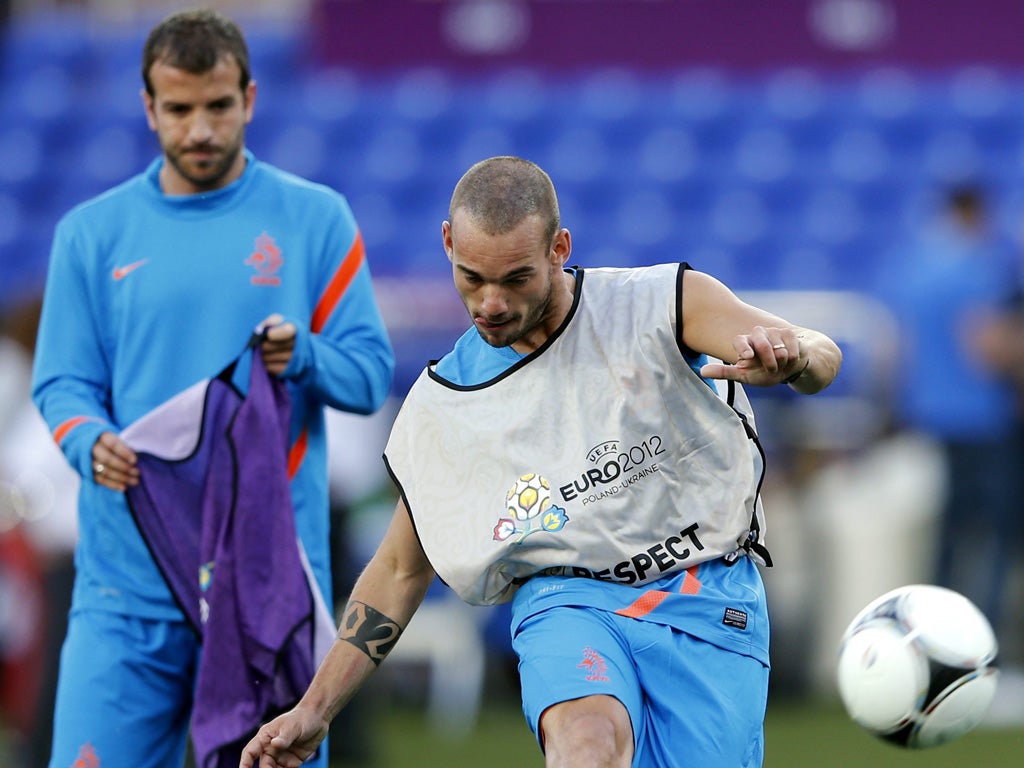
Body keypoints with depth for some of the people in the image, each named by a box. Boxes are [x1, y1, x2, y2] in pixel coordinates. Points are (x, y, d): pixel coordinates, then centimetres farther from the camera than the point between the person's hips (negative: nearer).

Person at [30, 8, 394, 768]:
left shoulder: (315, 219, 7)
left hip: (271, 577, -1)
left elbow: (372, 372, 3)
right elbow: (62, 384, 7)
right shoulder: (93, 233, 9)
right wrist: (91, 443, -15)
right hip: (128, 583, 1)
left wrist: (302, 357, -18)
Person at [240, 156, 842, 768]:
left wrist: (792, 356, -38)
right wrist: (314, 711, 13)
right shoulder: (440, 407, 7)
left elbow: (821, 357, -12)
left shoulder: (662, 303, -2)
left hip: (709, 606, 0)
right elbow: (400, 570, 18)